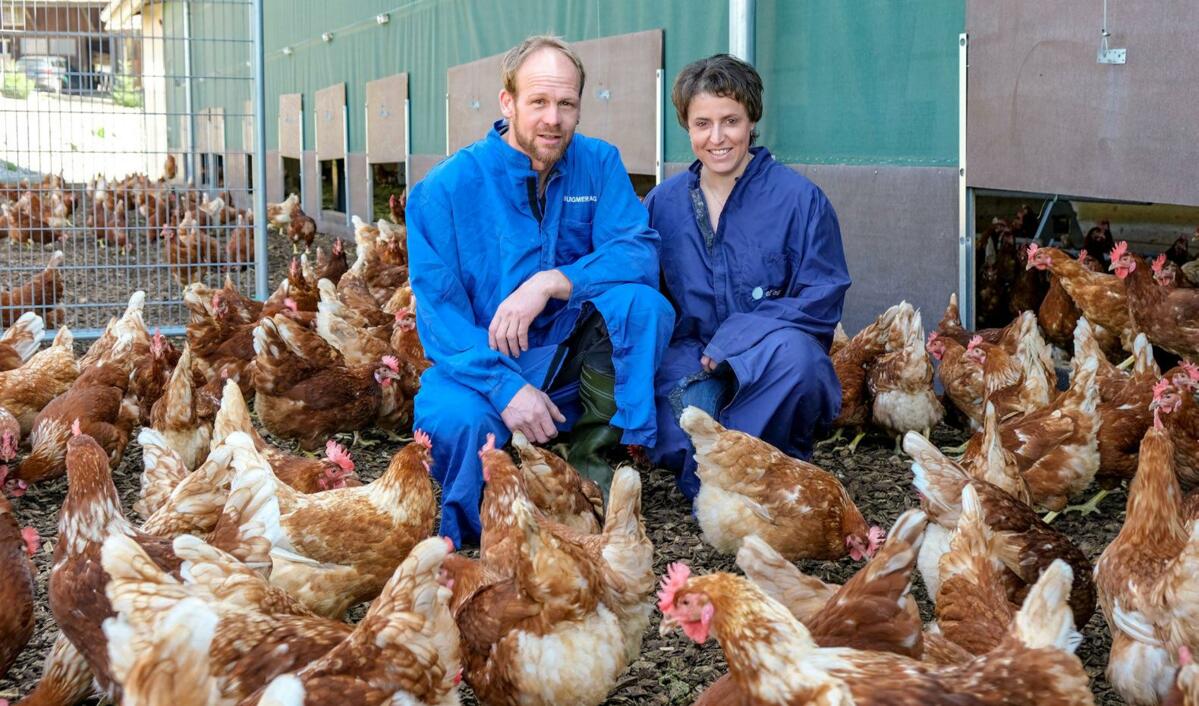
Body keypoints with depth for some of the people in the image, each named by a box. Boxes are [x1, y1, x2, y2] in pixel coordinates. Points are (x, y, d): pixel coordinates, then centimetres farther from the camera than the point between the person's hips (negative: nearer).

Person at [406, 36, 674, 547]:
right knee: (455, 421, -35)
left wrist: (550, 282, -29)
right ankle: (470, 522, 1)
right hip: (480, 362, -2)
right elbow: (439, 311, -16)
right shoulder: (444, 188, -11)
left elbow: (639, 251, -14)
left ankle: (592, 462, -10)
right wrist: (506, 387, -29)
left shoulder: (598, 164, -2)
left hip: (572, 360, 3)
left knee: (643, 303, -24)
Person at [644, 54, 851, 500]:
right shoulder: (662, 202, 7)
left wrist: (730, 342, -18)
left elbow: (821, 299, -8)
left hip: (774, 368, -1)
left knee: (790, 349, -38)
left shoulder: (799, 198, -4)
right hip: (693, 357, 1)